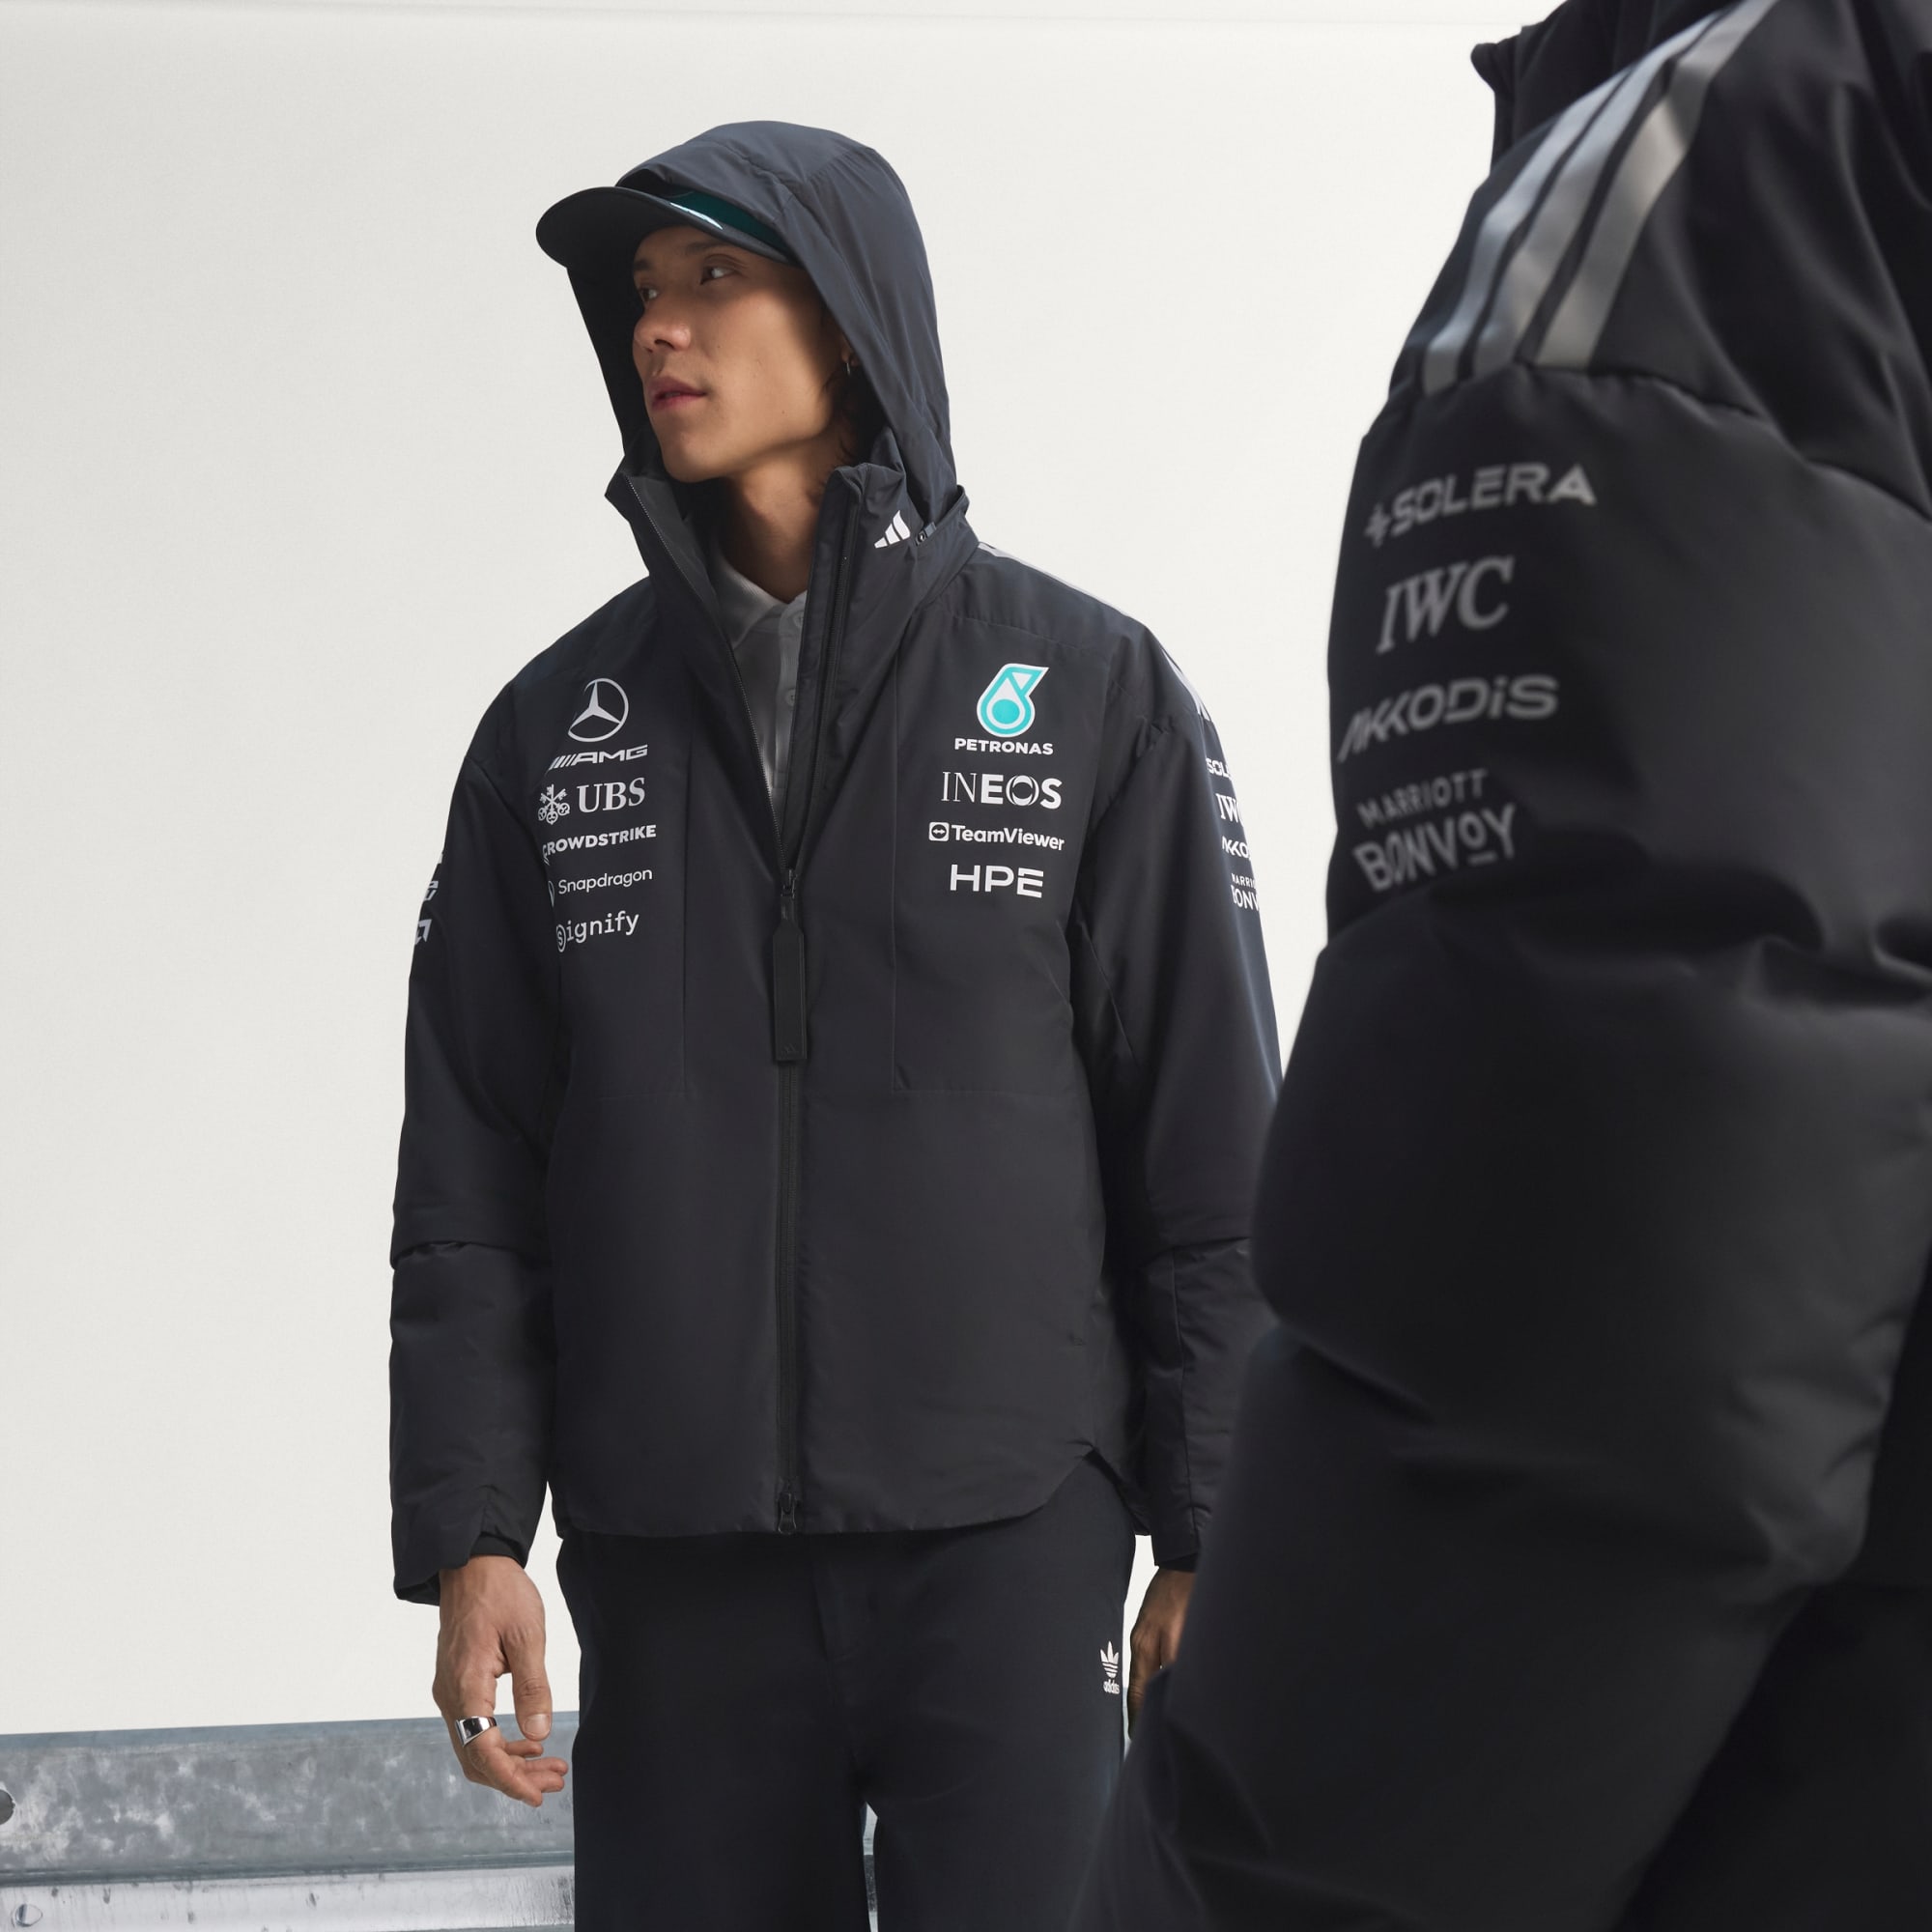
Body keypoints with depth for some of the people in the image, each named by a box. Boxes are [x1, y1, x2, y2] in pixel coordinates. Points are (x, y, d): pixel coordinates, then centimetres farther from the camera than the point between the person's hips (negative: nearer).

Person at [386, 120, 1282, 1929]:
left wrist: (1213, 1539, -3)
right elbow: (470, 1176, 9)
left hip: (1009, 1553, -2)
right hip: (671, 1565, 2)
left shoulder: (1089, 691, 2)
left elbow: (1212, 1148, 1)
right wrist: (467, 1535, 0)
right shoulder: (559, 728, 9)